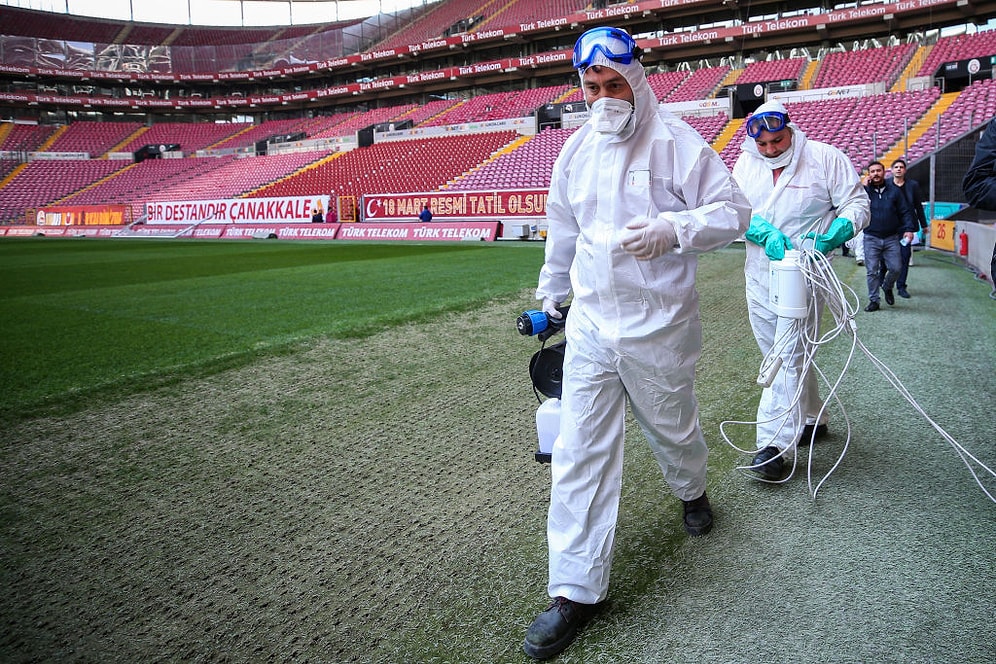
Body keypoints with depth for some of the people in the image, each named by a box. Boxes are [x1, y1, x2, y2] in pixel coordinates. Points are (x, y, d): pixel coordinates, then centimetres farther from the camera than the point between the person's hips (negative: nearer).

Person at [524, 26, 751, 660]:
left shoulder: (677, 142, -8)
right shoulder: (576, 148, 7)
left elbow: (734, 212, -8)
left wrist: (670, 230, -26)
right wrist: (550, 296, 25)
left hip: (659, 326, -3)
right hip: (590, 322, 3)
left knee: (672, 427, 17)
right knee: (579, 451, -2)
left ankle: (693, 491, 54)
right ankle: (576, 591, 7)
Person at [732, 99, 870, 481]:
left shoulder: (826, 158, -4)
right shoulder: (746, 162, 6)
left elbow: (857, 204, -1)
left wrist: (830, 237, -20)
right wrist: (767, 233, -20)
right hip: (759, 273, 5)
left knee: (789, 355, -13)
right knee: (779, 353, 14)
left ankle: (774, 444, -12)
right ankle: (810, 419, 33)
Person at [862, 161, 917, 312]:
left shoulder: (894, 190, 6)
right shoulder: (865, 190, 3)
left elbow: (905, 211, 8)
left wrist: (909, 229, -3)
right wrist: (863, 187, -15)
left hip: (891, 238, 1)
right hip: (871, 238, -1)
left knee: (896, 268, 0)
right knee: (872, 271, -1)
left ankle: (887, 287, 30)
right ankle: (873, 300, 9)